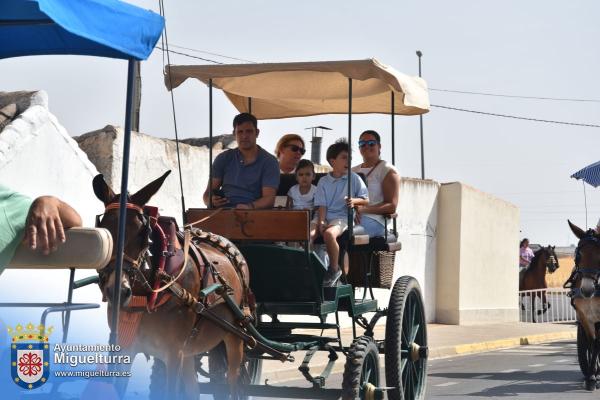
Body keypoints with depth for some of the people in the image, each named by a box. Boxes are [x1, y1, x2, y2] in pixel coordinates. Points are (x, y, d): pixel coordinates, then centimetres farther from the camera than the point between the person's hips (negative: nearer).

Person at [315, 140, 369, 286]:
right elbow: (322, 205, 4)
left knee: (329, 233, -36)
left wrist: (355, 201, -12)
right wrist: (321, 222, -13)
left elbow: (366, 200, 9)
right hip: (326, 217, 3)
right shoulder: (323, 182, 11)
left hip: (343, 217, -3)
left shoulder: (354, 178, 8)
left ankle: (334, 269, -17)